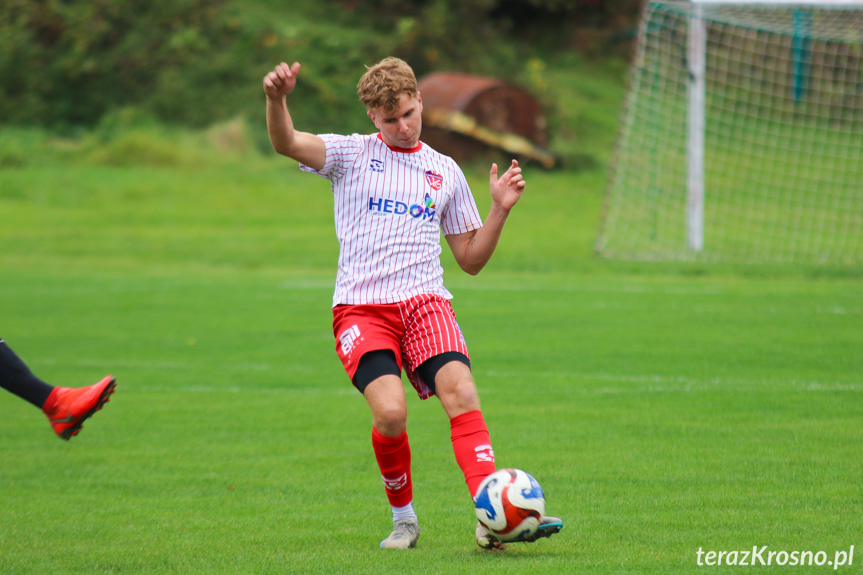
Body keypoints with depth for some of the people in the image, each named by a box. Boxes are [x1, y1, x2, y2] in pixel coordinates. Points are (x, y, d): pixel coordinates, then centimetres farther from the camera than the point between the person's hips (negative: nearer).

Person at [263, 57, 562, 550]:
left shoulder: (446, 172, 19)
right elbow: (287, 143, -10)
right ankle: (404, 519, 1)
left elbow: (471, 259, 22)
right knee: (391, 411, -23)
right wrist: (277, 100, -31)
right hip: (361, 306, -2)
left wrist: (501, 209, 7)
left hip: (426, 301, 2)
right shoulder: (351, 154, 9)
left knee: (461, 391, -24)